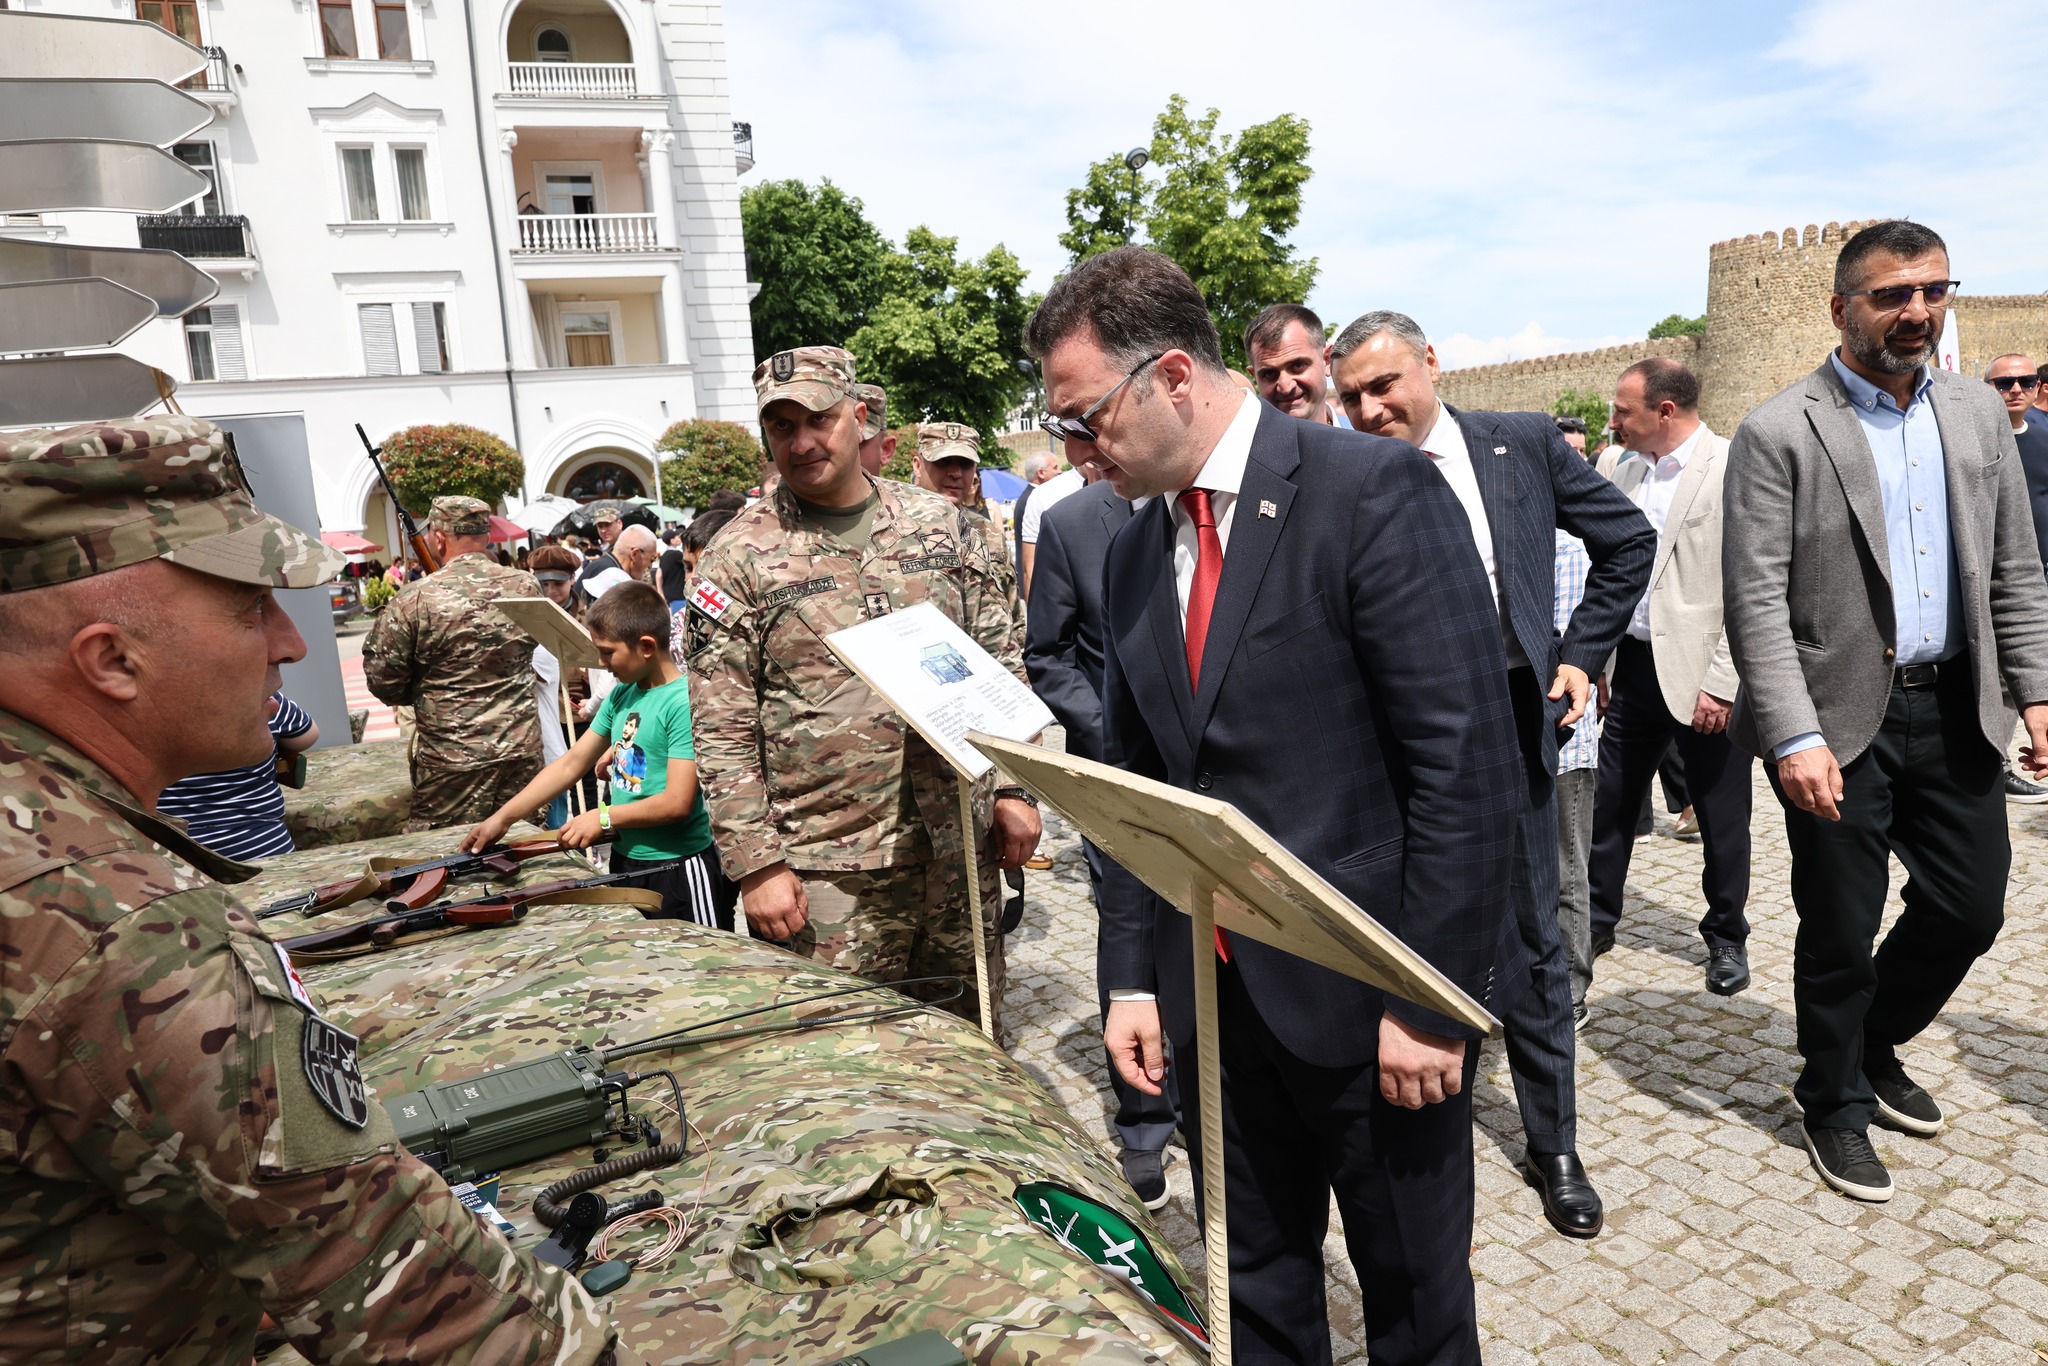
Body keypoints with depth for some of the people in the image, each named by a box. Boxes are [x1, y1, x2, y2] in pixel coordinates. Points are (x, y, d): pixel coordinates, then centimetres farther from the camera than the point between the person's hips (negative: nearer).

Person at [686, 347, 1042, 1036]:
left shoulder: (941, 523, 6)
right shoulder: (738, 557, -3)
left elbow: (1000, 665, 10)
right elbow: (723, 731, -5)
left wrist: (1014, 787, 4)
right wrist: (756, 862, -10)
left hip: (960, 844, 3)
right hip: (830, 866, -3)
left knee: (976, 1041, 15)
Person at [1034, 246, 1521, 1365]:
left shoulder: (1375, 490, -13)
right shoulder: (1132, 552, 7)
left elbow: (1466, 759, -17)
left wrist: (1430, 998, -16)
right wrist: (1132, 977, 6)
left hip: (1367, 985, -5)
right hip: (1211, 994, 6)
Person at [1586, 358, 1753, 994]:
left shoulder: (1734, 470, -12)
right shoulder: (1621, 467, 8)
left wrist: (1721, 683, -18)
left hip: (1703, 674, -6)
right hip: (1633, 665, 6)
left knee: (1722, 817, 9)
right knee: (1608, 800, 12)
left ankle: (1726, 936, 28)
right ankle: (1597, 920, 28)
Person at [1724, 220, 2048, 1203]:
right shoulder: (1779, 433, -10)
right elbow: (1756, 602, -15)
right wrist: (1795, 737, -21)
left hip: (1955, 708, 6)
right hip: (1840, 715, -5)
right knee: (1841, 930, 6)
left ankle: (1875, 1045, 40)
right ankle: (1835, 1103, 28)